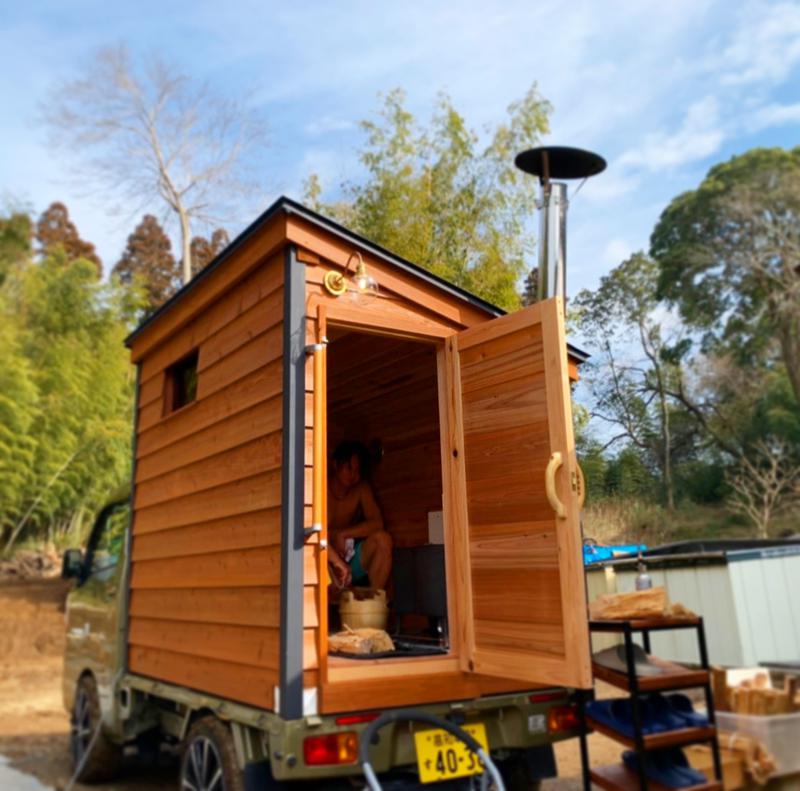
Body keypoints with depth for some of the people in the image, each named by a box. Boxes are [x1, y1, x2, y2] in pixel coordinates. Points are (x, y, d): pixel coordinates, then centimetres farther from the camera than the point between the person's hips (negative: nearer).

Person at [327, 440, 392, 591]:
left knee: (382, 538, -22)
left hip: (349, 558, 4)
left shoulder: (361, 489, 0)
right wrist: (336, 560, -38)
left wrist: (342, 534, -19)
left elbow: (377, 523, -8)